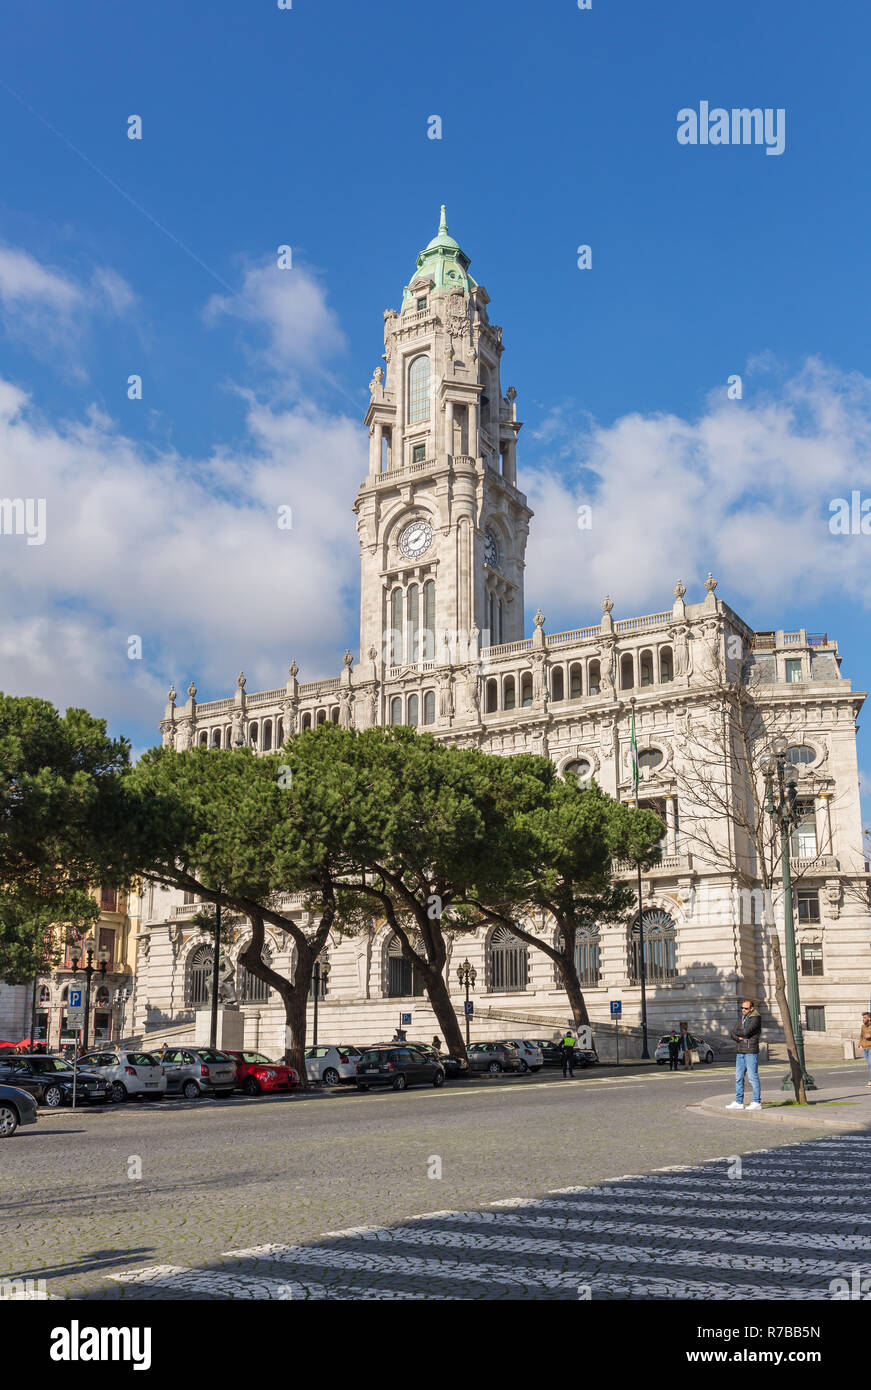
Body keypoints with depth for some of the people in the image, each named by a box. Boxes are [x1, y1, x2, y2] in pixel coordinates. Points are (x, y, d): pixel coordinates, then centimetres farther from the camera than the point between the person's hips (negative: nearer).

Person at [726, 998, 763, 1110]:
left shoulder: (755, 1018, -8)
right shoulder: (741, 1018, 17)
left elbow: (746, 1032, -18)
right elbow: (732, 1034, 13)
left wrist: (735, 1031, 0)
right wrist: (738, 1037, -9)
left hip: (751, 1051, -8)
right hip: (740, 1052, 8)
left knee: (753, 1077, -6)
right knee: (739, 1077, 8)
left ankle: (757, 1102, -2)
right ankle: (739, 1102, 13)